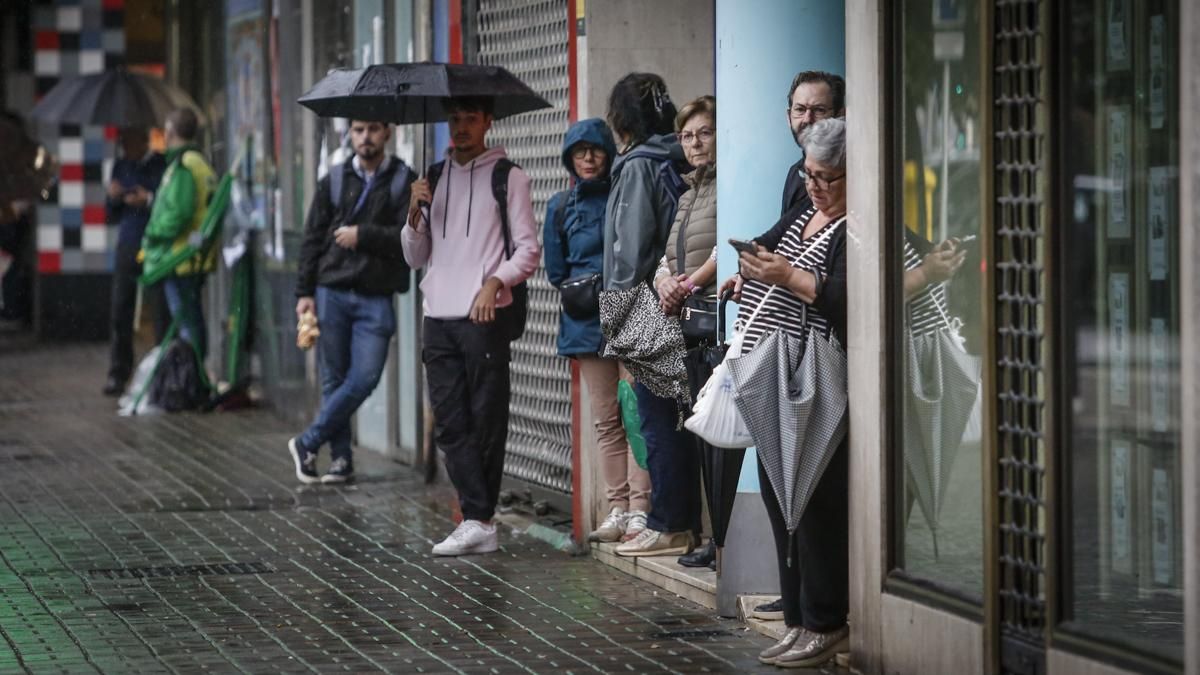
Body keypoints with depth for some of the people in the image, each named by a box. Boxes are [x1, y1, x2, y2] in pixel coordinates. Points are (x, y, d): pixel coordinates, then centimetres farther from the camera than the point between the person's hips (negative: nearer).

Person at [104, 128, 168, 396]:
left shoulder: (163, 165, -2)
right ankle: (118, 375, 5)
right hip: (127, 246, 5)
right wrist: (113, 198, -1)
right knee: (120, 312, 1)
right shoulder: (121, 166, 15)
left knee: (161, 312, -6)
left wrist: (149, 200, -19)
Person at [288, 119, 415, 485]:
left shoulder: (404, 181, 3)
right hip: (332, 293, 2)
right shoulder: (334, 180, 8)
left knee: (365, 378, -9)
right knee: (335, 379, 3)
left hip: (376, 297, -1)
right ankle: (340, 458, 11)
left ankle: (307, 443, 4)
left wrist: (363, 235, -12)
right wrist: (305, 292, 2)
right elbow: (313, 239, 8)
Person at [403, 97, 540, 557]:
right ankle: (477, 523, 0)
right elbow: (416, 257, 19)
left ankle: (478, 521, 0)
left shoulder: (507, 177, 2)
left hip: (486, 317, -5)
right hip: (439, 317, 5)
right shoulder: (435, 177, 18)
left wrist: (495, 282, -19)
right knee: (450, 424, -1)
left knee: (486, 422, -4)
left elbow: (528, 251, -2)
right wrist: (414, 214, 1)